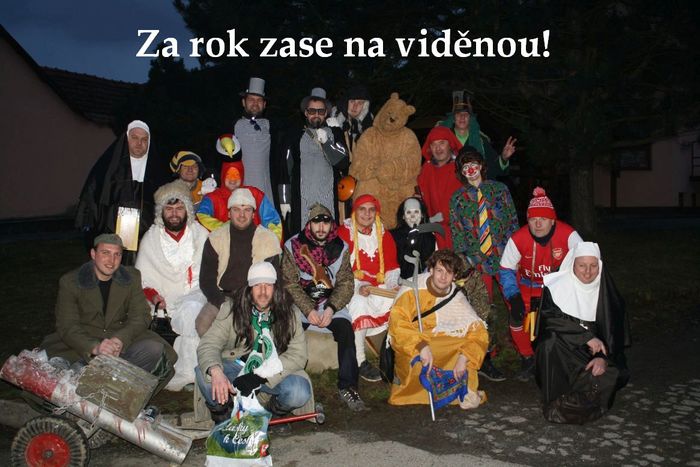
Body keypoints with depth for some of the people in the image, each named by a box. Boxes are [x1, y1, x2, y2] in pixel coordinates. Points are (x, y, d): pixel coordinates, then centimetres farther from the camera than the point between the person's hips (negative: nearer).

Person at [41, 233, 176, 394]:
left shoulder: (132, 277, 5)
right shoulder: (69, 282, -3)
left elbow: (141, 316, -1)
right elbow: (67, 326, -12)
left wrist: (120, 339, -23)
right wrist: (94, 347, -32)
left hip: (123, 342, 3)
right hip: (84, 343, -2)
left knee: (154, 349, -29)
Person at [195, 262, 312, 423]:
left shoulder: (288, 315, -7)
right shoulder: (231, 309, -7)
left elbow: (298, 355, -13)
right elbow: (208, 344, -15)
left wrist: (260, 376, -25)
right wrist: (216, 372, -38)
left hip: (272, 375, 0)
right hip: (237, 366, 0)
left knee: (300, 391, -29)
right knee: (203, 373, -28)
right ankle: (223, 418, -1)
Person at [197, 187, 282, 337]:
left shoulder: (268, 239, 3)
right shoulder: (216, 239, 6)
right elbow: (206, 279, 5)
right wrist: (222, 303, -12)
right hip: (222, 297, 1)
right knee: (202, 324, -26)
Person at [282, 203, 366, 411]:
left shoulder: (340, 248, 3)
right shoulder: (294, 246, -3)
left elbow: (346, 283, -1)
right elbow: (290, 284, -7)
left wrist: (331, 308, -17)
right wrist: (308, 310, -18)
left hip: (331, 303, 1)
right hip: (301, 303, -1)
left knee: (345, 329, -25)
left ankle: (347, 386, -18)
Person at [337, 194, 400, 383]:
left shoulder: (383, 234, 12)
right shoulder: (344, 232, -4)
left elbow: (392, 266, 13)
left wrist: (393, 285, -6)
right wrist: (359, 287, -24)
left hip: (379, 288, 5)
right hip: (353, 288, -5)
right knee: (358, 304, -35)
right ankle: (360, 362, -25)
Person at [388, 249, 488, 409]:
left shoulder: (457, 297, -6)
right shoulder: (413, 288, -17)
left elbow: (479, 331, -12)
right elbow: (397, 322, -27)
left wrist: (463, 357, -28)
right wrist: (421, 345, -40)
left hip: (441, 344, 4)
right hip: (409, 343, -4)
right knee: (418, 364, -36)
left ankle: (464, 390, -4)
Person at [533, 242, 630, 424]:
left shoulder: (606, 290, -1)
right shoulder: (556, 285, -10)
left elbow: (617, 329, -4)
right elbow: (550, 318, -23)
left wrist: (604, 357, -21)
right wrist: (586, 336, -27)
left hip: (593, 352, 2)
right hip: (559, 353, -2)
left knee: (614, 375, -26)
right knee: (551, 339, -35)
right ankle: (554, 404, -18)